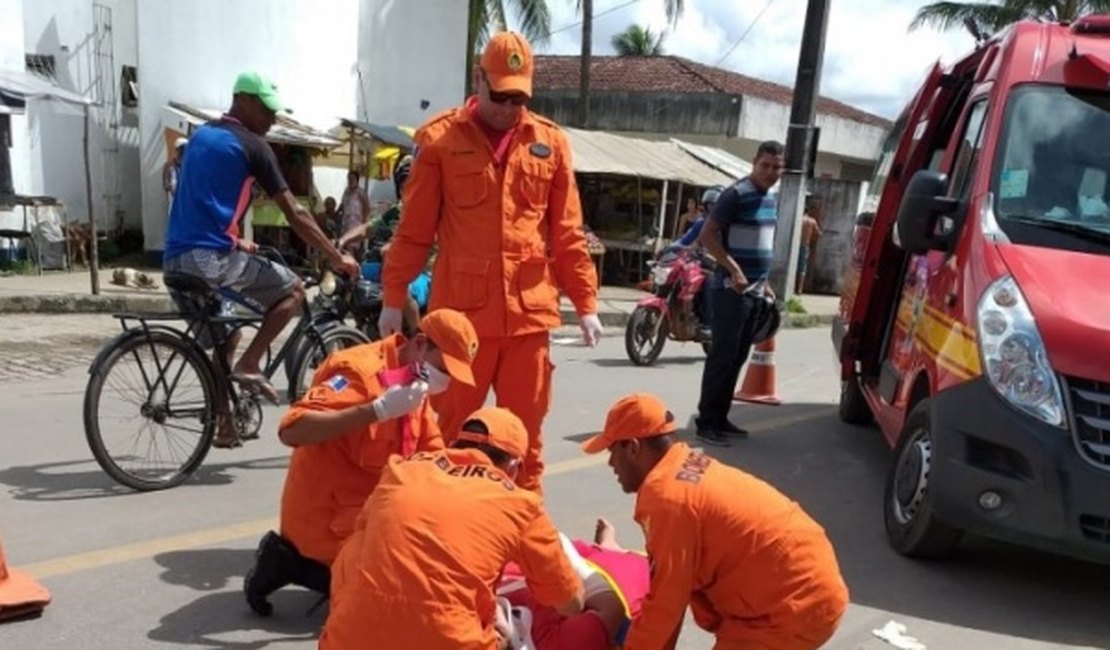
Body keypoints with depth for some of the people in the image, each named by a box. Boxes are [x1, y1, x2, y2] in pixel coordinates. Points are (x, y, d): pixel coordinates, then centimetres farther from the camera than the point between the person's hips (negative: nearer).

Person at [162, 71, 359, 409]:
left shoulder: (201, 136, 20)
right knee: (293, 290, 7)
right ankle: (248, 364, -4)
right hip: (210, 259, -8)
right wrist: (338, 257, 1)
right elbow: (295, 215, -6)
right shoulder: (252, 145, -4)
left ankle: (223, 421, 23)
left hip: (175, 258, 8)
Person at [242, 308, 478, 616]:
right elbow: (290, 431, -34)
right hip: (327, 519, -9)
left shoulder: (414, 380, 5)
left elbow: (433, 455, 7)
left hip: (368, 512, 9)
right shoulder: (361, 370, -23)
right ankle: (293, 563, 0)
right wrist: (379, 409, -38)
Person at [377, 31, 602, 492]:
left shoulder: (550, 142, 8)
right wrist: (393, 297, 2)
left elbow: (567, 234, 9)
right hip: (460, 311, -2)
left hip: (529, 312, 2)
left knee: (525, 431, 11)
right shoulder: (440, 138, 2)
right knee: (448, 429, 8)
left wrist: (586, 303, 7)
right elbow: (414, 229, 4)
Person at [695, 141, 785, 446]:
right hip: (732, 288, -9)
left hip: (755, 290, 9)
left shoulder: (770, 199, 15)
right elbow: (707, 235, -16)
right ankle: (706, 422, -2)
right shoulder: (736, 194, -11)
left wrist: (764, 281, 20)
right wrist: (734, 270, -21)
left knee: (738, 357, 11)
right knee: (723, 355, -8)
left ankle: (720, 417, 19)